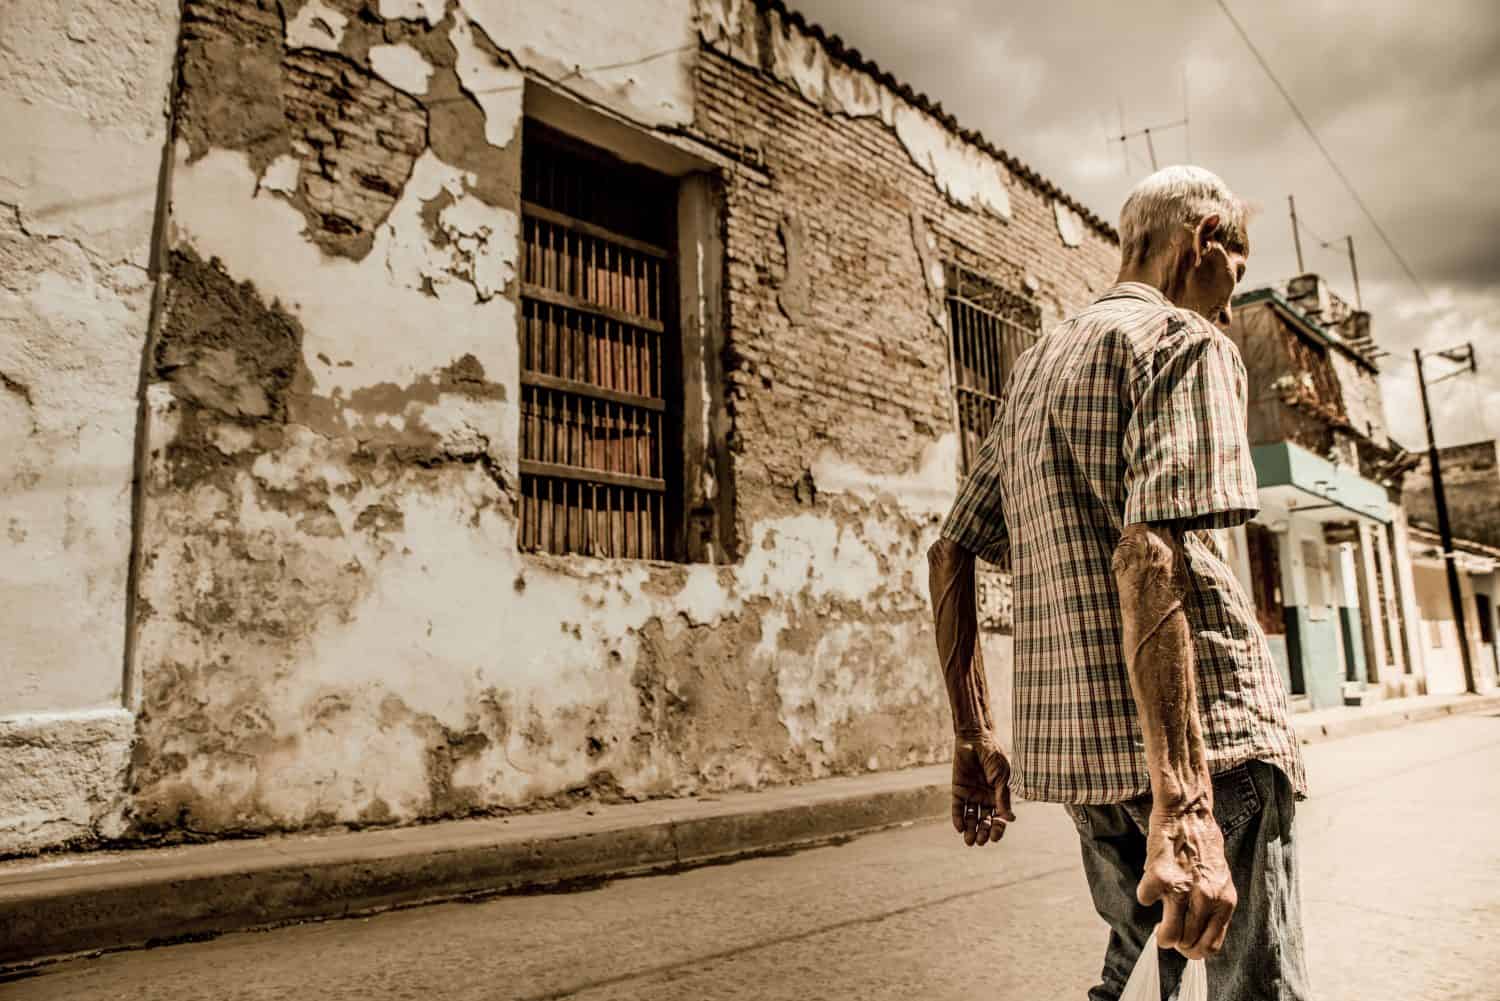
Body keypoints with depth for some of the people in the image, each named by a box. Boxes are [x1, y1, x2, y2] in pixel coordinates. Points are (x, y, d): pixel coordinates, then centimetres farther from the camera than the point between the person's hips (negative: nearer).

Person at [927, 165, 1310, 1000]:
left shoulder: (1035, 366, 19)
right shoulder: (1189, 342, -4)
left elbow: (951, 553, 16)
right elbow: (1149, 552, -20)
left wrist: (974, 735, 17)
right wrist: (1184, 802, -24)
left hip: (1071, 742, 8)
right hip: (1201, 738, -7)